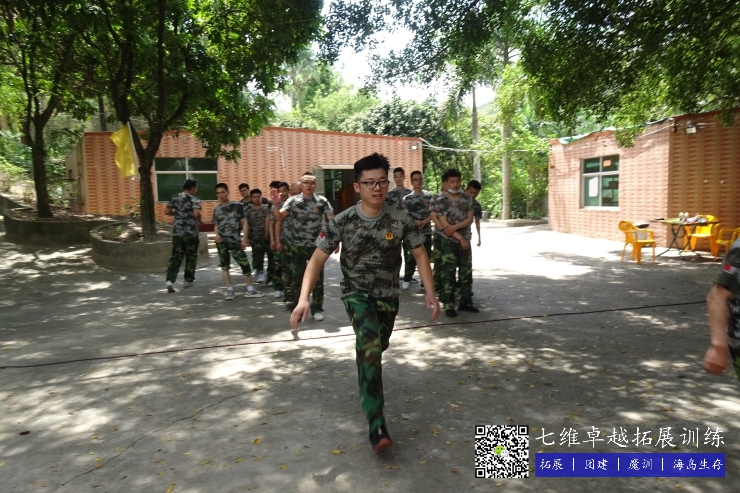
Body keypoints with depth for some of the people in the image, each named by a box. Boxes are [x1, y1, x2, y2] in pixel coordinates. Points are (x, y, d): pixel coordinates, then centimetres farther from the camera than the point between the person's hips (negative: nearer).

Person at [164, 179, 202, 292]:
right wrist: (199, 221, -6)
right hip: (191, 232, -4)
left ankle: (170, 280, -8)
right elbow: (196, 213, -25)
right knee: (191, 256, 11)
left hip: (177, 232, 5)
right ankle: (188, 280, 19)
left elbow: (166, 211, 11)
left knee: (176, 257, 6)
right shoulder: (194, 199, -9)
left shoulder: (174, 198, 8)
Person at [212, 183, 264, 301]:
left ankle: (250, 290, 7)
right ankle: (229, 290, 14)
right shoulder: (216, 209, 9)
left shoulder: (237, 206, -1)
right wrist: (216, 234, -3)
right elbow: (216, 224, 18)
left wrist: (244, 239, -9)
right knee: (225, 266, 6)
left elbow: (244, 223, -2)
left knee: (245, 264, -5)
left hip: (234, 241, -3)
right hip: (221, 242, 3)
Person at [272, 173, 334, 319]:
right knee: (296, 278, 7)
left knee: (318, 278, 6)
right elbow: (279, 217, -10)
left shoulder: (322, 201, -1)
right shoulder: (293, 200, -2)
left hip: (317, 246, 0)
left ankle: (317, 308, 17)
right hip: (298, 246, 0)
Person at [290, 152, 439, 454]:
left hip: (389, 295, 3)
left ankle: (367, 383, 58)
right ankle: (376, 425, -25)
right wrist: (303, 298, -28)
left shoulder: (402, 219, -14)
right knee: (369, 343, -28)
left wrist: (431, 294, -9)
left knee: (376, 346, 19)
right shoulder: (342, 222, -18)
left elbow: (419, 254, -3)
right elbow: (317, 259, -16)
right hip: (356, 292, -3)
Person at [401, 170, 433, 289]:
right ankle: (406, 280, 14)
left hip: (426, 232, 1)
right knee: (410, 258, -3)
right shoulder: (407, 198, 4)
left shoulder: (429, 196, 7)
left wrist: (424, 222, -13)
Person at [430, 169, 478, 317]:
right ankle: (449, 306, 3)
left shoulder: (467, 199, 4)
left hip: (465, 240, 4)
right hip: (448, 241, -4)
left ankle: (465, 302, 20)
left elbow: (470, 219, -1)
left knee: (466, 272, 9)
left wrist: (455, 227, -18)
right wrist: (460, 238, -14)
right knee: (448, 273, -2)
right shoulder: (441, 200, -8)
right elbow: (444, 224, -13)